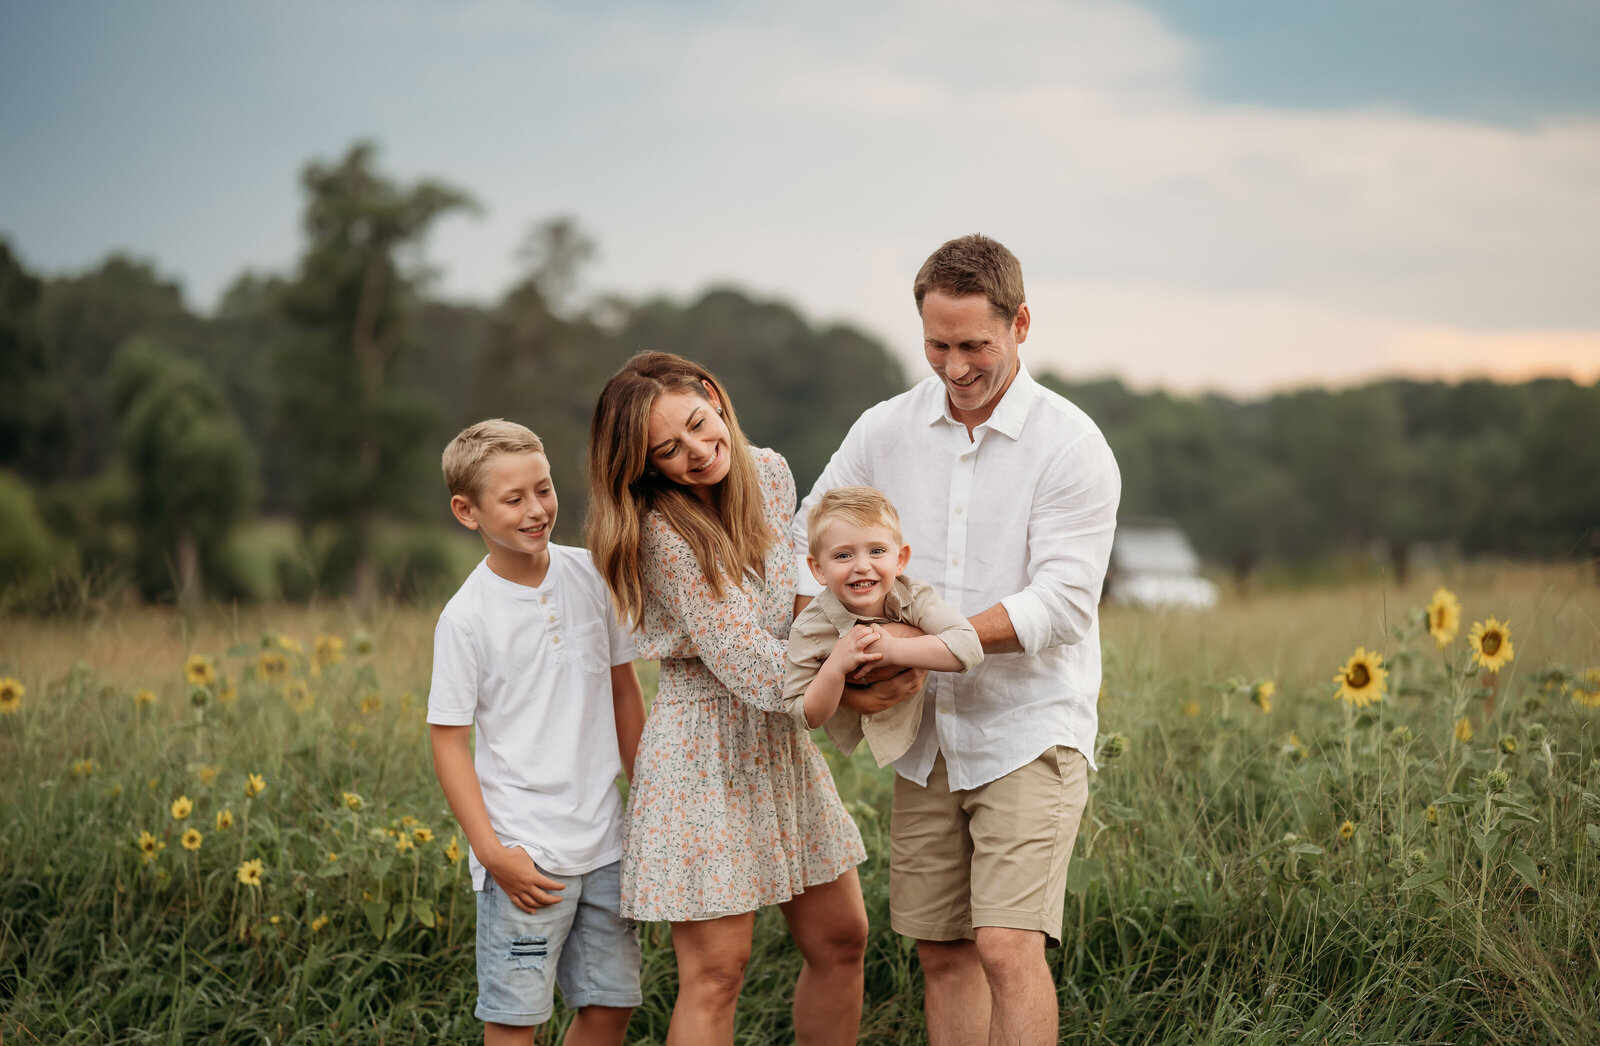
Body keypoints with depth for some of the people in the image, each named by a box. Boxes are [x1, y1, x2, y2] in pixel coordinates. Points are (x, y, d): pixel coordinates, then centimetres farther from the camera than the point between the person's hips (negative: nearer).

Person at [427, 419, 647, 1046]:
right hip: (525, 849, -4)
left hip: (604, 840, 5)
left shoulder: (593, 576, 2)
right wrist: (493, 853, -13)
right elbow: (448, 742, -8)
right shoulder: (466, 618, -10)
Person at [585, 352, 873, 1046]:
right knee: (715, 974, -5)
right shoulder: (662, 532, -21)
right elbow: (747, 663, -22)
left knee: (840, 940, 13)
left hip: (782, 746, 8)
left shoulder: (771, 475, 1)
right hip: (705, 750, -7)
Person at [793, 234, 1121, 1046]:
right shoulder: (884, 431, 5)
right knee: (942, 953, 7)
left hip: (1028, 732, -5)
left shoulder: (1071, 447, -9)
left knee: (1009, 948, -15)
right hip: (925, 738, 5)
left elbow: (1057, 605, -16)